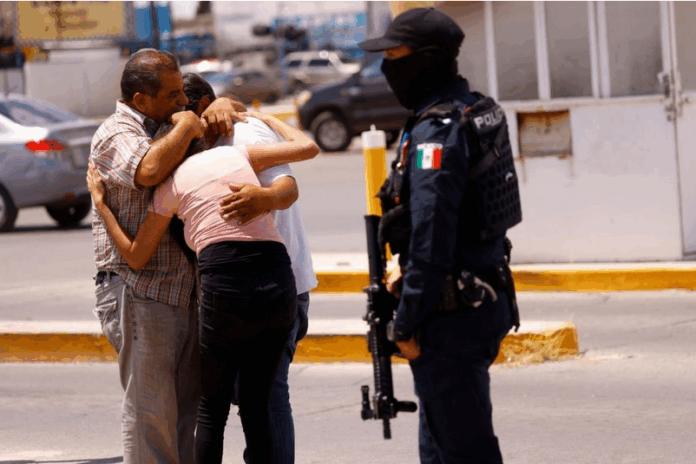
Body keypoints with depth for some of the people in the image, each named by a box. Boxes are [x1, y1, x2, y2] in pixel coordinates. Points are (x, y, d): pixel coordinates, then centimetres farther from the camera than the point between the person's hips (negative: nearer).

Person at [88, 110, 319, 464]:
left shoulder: (170, 186, 13)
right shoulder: (237, 154, 19)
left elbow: (136, 258, 19)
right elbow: (308, 147, 26)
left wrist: (100, 203, 25)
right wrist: (265, 119, 41)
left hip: (225, 289, -3)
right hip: (279, 286, 3)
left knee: (212, 409, 14)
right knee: (255, 406, 16)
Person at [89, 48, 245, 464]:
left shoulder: (167, 127, 18)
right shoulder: (117, 134, -9)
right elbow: (149, 170, -30)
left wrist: (219, 107, 4)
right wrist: (186, 128, -15)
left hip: (183, 288, 9)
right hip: (138, 292, -9)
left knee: (189, 405, 9)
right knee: (150, 407, -8)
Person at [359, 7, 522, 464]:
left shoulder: (435, 133, -19)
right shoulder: (478, 112, 11)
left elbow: (431, 236, -22)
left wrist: (407, 323, -16)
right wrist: (407, 269, 21)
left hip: (452, 316, -10)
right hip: (487, 301, 10)